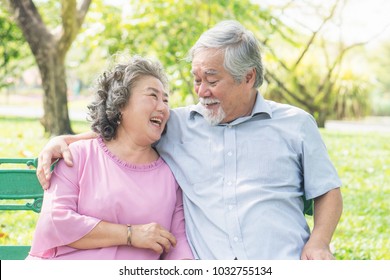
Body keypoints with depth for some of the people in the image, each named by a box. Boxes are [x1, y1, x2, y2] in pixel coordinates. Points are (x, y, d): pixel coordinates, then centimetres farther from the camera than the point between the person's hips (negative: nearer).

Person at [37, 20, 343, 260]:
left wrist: (318, 243, -3)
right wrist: (63, 140, 9)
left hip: (285, 268, 0)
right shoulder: (178, 124, 16)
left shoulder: (295, 124, 12)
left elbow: (328, 193, 15)